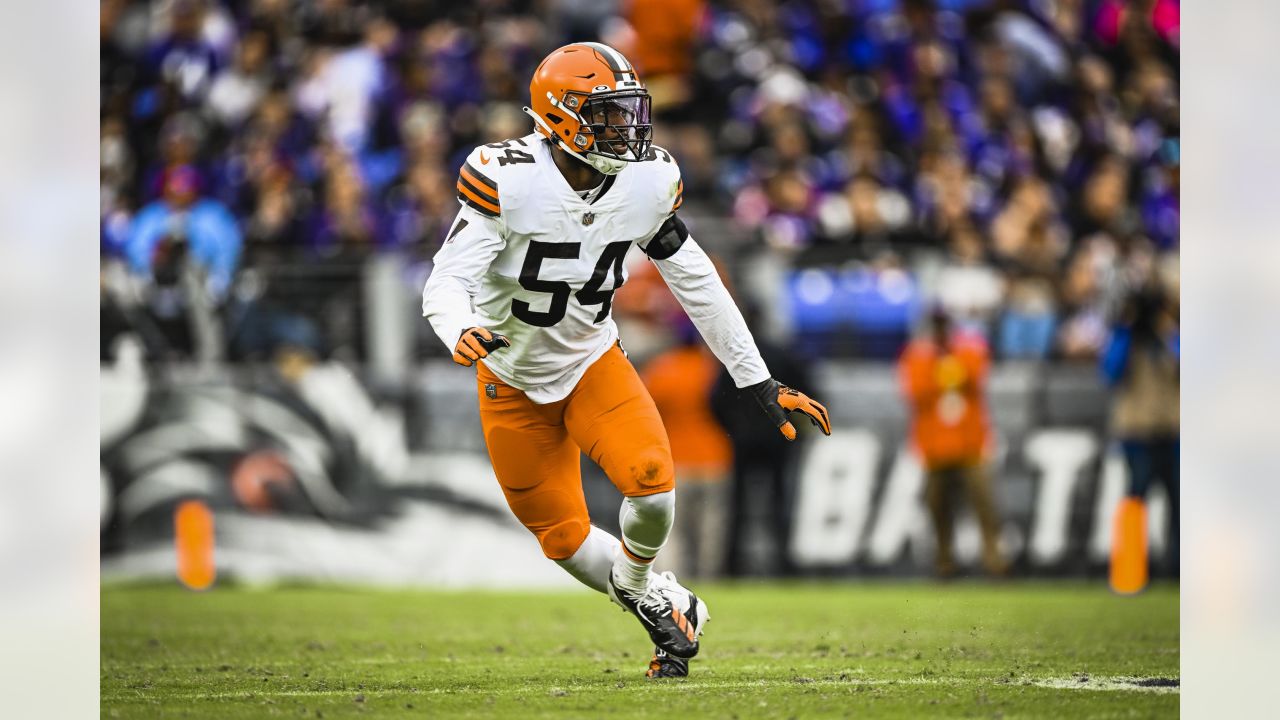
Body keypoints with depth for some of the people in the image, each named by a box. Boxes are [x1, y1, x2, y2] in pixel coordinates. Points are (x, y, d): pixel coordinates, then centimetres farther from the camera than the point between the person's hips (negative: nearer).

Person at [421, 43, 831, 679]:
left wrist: (760, 384, 1)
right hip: (514, 380, -2)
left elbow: (698, 286, -1)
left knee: (649, 479, -24)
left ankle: (636, 581, 8)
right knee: (564, 540, 2)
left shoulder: (646, 183, -11)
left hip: (593, 362, 2)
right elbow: (447, 280, -27)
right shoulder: (509, 179, -24)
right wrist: (461, 333, -51)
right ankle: (661, 607, 28)